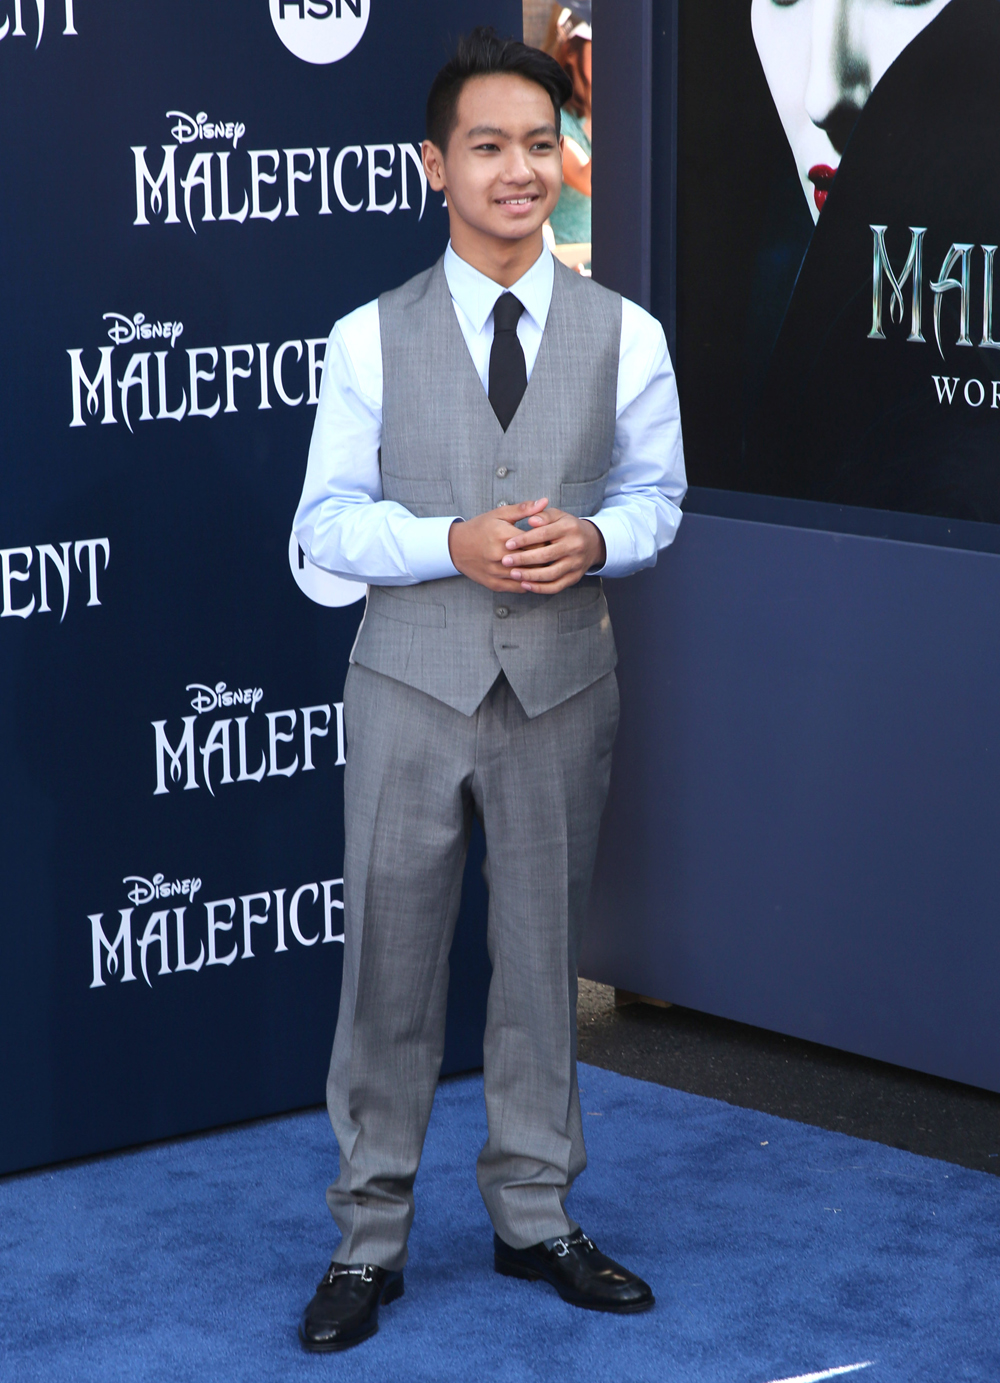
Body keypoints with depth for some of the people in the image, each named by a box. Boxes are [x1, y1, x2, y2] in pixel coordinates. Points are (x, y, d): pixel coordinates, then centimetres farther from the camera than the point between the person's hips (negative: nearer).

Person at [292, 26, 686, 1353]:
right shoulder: (373, 337, -2)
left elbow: (657, 492, 7)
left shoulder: (623, 334, 1)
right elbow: (325, 518, -2)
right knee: (390, 962, 3)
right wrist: (453, 543, -19)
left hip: (560, 690, 2)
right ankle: (370, 1239, 15)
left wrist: (598, 536, -15)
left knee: (543, 959, 13)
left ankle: (534, 1218, 28)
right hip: (414, 687, -1)